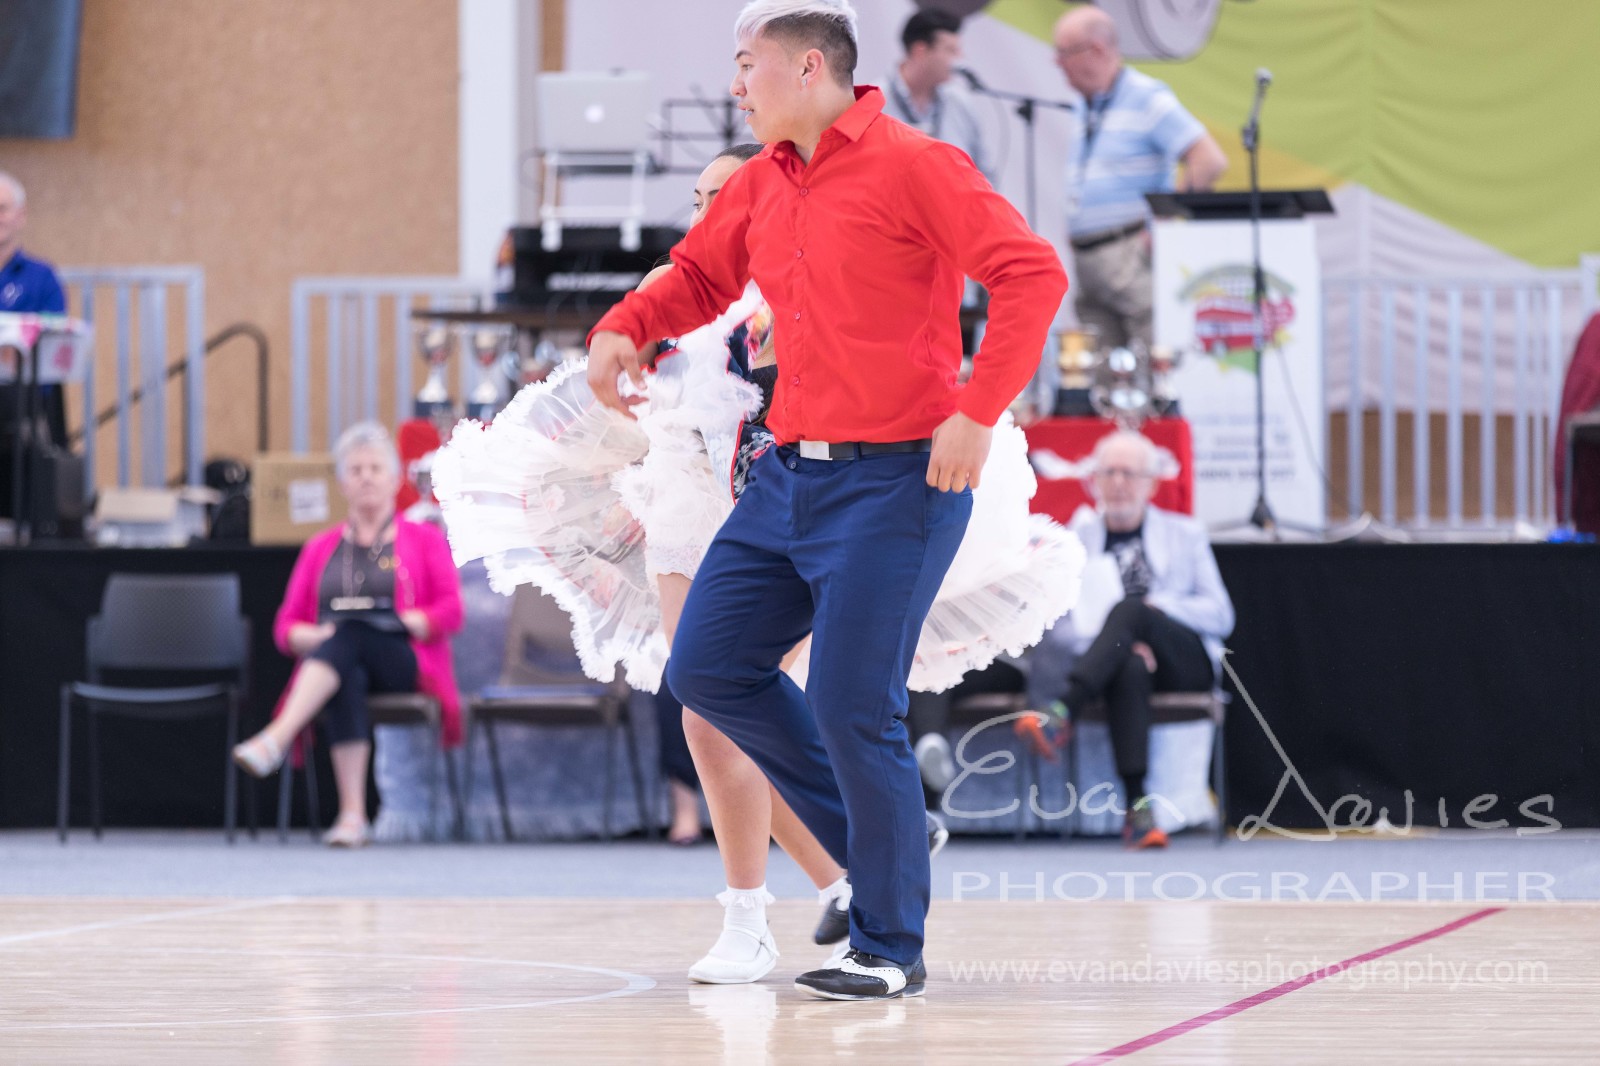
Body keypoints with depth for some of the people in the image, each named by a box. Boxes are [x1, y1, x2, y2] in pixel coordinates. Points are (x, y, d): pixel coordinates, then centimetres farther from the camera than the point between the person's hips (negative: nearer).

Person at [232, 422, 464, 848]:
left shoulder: (424, 540, 18)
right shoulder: (320, 548, 25)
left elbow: (450, 612, 4)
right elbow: (286, 627, 17)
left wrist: (402, 624, -12)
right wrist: (316, 636, -6)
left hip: (403, 663, -1)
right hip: (334, 665, 2)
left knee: (351, 632, -37)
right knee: (347, 683, -39)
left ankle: (275, 738, -55)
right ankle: (352, 814, -50)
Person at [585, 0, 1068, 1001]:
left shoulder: (911, 165, -10)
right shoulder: (760, 185, 12)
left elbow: (1032, 273, -16)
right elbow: (700, 275, 29)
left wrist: (977, 413, -22)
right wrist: (623, 327, 9)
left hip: (893, 483, -8)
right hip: (789, 472, 8)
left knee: (854, 711, -8)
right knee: (709, 668, 8)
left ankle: (891, 947, 7)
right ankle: (883, 838, 22)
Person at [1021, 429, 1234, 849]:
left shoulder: (1185, 535, 22)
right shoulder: (1074, 537, 19)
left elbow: (1220, 615, 12)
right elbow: (1058, 624, 6)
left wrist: (1159, 606, -6)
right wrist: (1122, 642, -13)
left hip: (1184, 663, 0)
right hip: (1116, 662, 0)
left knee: (1128, 609, -33)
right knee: (1130, 667, -40)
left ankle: (1059, 713, -51)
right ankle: (1137, 806, -50)